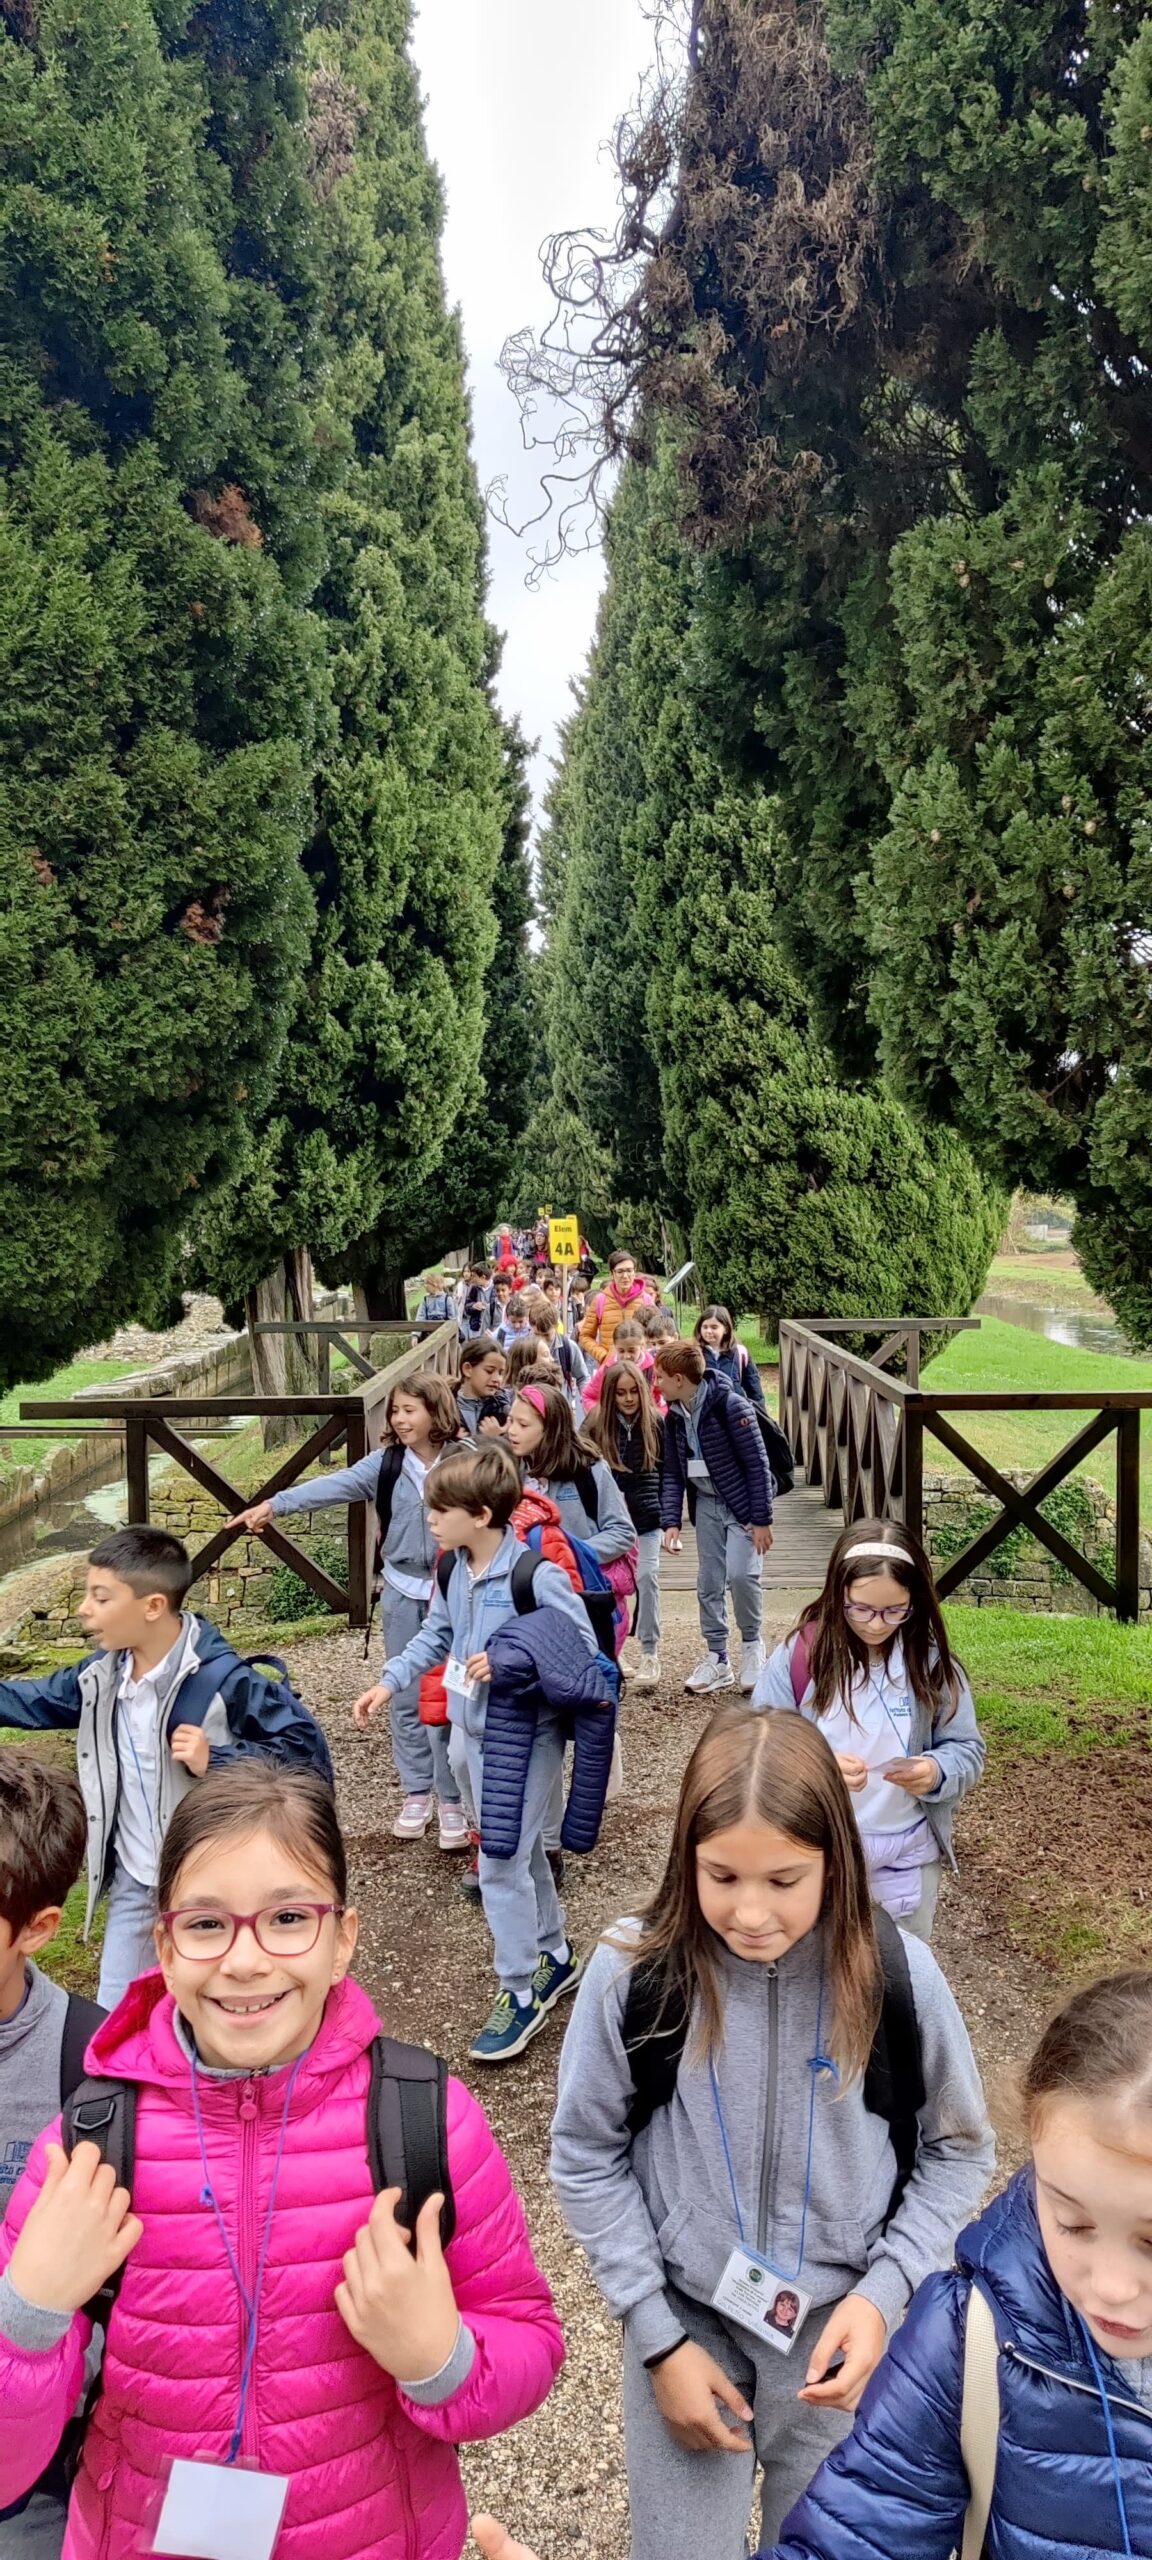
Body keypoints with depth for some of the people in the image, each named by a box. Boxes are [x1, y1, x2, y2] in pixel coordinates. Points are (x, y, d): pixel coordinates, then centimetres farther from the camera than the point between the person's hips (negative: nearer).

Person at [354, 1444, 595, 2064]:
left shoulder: (537, 1575, -25)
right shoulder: (453, 1570, -1)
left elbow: (583, 1646, -20)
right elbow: (436, 1635, 12)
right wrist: (390, 1682, 4)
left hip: (526, 1736, -8)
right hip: (474, 1729, 8)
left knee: (501, 1863, -5)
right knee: (521, 1849, 21)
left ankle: (521, 1991, 11)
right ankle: (554, 1955, 39)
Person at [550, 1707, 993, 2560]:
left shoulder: (897, 1974, -18)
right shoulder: (633, 1971, -19)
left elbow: (957, 2148, -2)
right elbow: (587, 2157, -6)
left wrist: (884, 2291, -13)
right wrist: (657, 2338, -6)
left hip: (841, 2328, 1)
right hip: (685, 2320, 0)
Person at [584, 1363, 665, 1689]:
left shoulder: (655, 1424, -3)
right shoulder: (595, 1426, -6)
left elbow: (666, 1472, 5)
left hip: (646, 1519, 0)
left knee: (646, 1577, -8)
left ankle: (650, 1653, 2)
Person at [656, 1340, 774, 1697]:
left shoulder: (730, 1405, -22)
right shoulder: (674, 1416, -1)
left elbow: (756, 1463, -20)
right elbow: (673, 1474, 4)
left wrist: (762, 1520, -20)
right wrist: (671, 1521, -7)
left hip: (743, 1504, -6)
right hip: (706, 1504, 6)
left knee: (740, 1574, -19)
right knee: (708, 1583, 6)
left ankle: (752, 1644, 5)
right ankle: (718, 1660, 17)